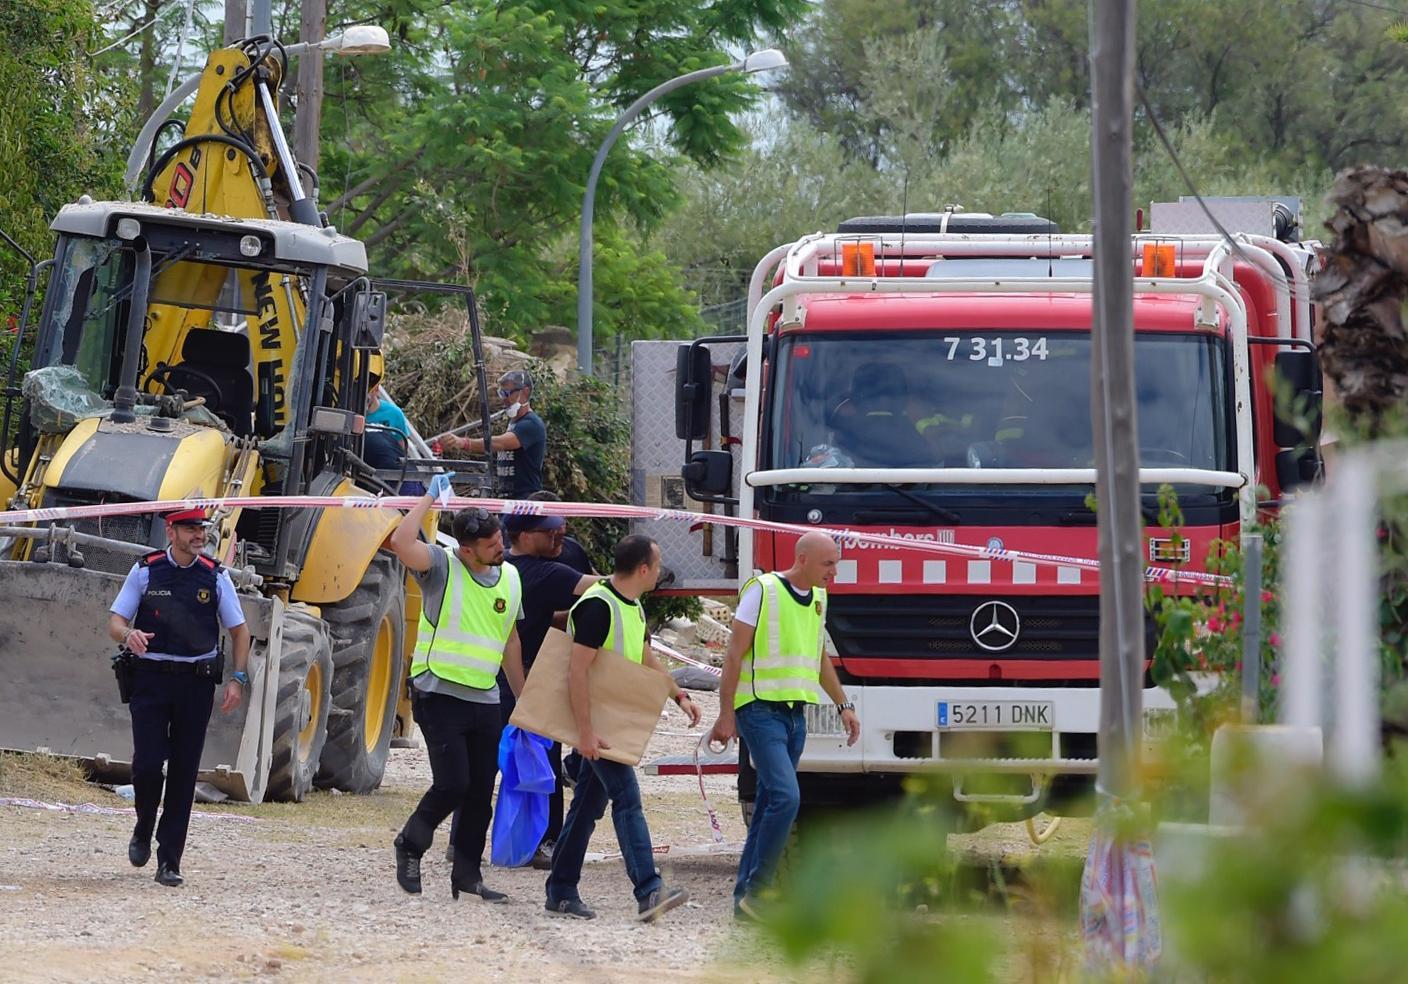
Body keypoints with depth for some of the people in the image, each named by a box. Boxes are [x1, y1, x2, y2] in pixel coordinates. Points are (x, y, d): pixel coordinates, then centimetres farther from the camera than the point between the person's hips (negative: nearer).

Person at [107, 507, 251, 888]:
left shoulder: (215, 577, 4)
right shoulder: (145, 571, 2)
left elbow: (239, 631, 10)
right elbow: (116, 620, 1)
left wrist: (238, 678, -3)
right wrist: (128, 635, -23)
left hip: (197, 682, 1)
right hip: (151, 679, -1)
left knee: (184, 771, -1)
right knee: (147, 764, -10)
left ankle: (170, 861, 4)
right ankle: (143, 830, 20)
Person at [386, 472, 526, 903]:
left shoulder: (510, 577, 11)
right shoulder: (442, 567, -7)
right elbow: (401, 542, -27)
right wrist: (431, 497, -18)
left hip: (485, 701, 6)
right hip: (438, 693, -6)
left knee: (481, 792, 5)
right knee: (452, 783, -13)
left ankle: (467, 871, 15)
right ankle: (410, 845, 11)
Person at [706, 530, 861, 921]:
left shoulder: (817, 599, 14)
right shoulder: (763, 591, -10)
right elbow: (735, 654, -10)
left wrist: (844, 705, 22)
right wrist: (726, 716, -13)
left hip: (795, 714, 8)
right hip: (760, 710, -8)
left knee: (770, 805, 7)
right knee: (786, 797, -19)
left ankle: (746, 896, 11)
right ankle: (755, 893, -14)